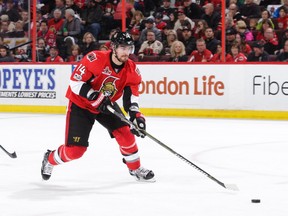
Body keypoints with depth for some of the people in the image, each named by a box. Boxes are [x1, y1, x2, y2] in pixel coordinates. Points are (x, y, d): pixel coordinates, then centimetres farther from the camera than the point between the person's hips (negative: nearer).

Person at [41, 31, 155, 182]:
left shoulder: (131, 70, -12)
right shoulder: (95, 59, -29)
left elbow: (131, 96, -12)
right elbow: (75, 82, -26)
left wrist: (136, 115, -29)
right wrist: (96, 97, -32)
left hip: (107, 105, 5)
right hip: (80, 104, -5)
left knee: (125, 133, -9)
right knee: (75, 150, -8)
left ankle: (135, 169, 13)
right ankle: (49, 160, 22)